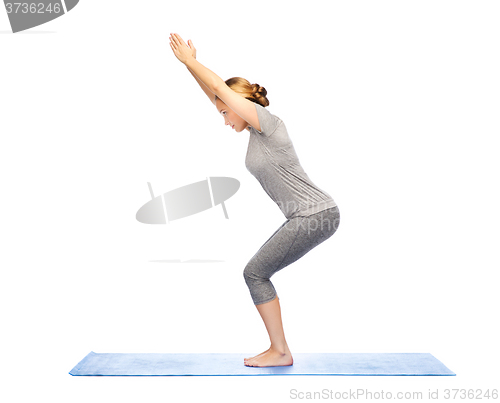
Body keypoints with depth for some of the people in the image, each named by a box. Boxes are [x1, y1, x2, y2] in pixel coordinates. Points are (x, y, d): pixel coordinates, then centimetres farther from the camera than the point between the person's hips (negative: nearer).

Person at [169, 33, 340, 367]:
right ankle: (278, 349, 19)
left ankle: (280, 352, 9)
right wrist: (190, 62, 18)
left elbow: (220, 88, -10)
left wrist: (188, 59, 3)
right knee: (257, 272, 11)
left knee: (255, 272, -4)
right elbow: (216, 94, 20)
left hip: (316, 216, -10)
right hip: (309, 217, 10)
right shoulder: (256, 129, 14)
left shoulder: (268, 122, -11)